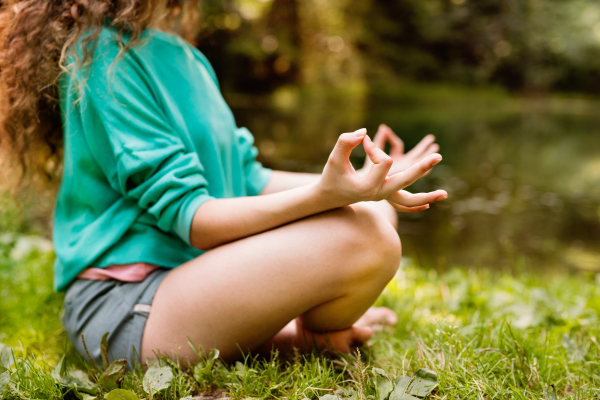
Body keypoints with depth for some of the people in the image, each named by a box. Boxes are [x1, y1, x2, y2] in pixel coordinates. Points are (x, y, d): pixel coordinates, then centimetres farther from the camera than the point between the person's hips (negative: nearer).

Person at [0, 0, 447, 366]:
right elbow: (192, 219, -20)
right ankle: (308, 340, 4)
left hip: (191, 268, 10)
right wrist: (322, 194, -33)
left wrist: (344, 185, 1)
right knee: (363, 240, -25)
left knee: (374, 211, 10)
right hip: (124, 305, -9)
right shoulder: (103, 53, -14)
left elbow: (246, 180, 14)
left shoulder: (180, 53, 14)